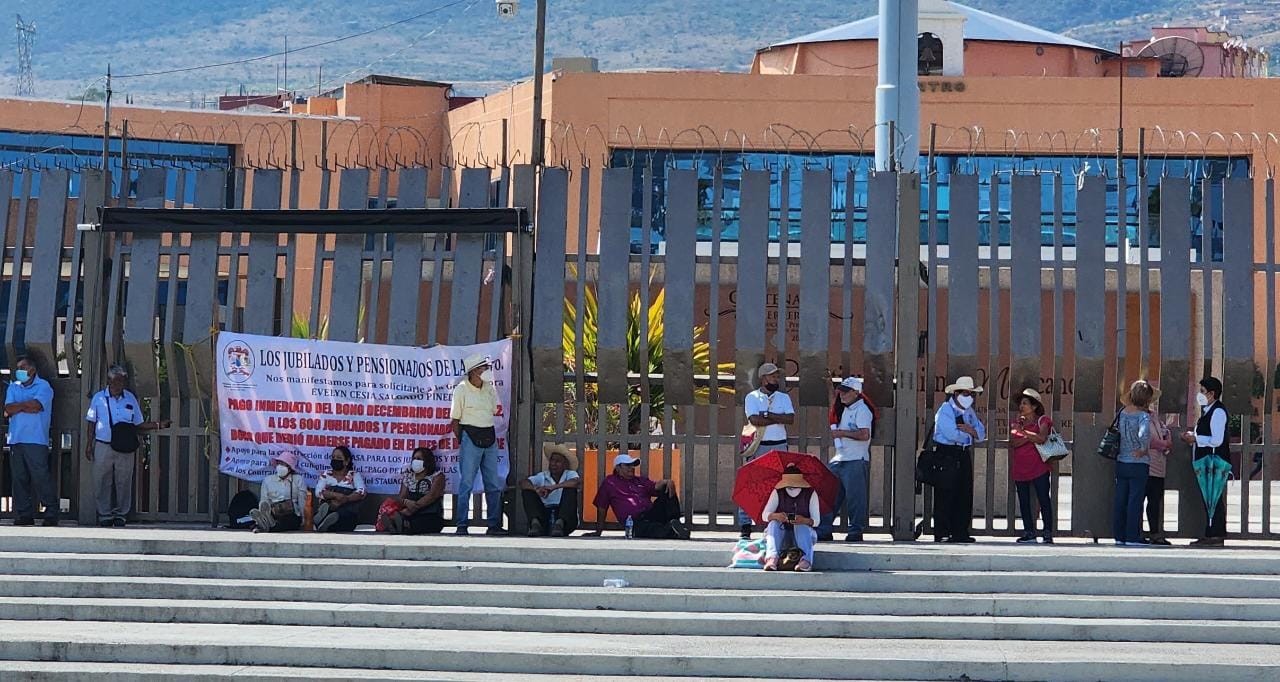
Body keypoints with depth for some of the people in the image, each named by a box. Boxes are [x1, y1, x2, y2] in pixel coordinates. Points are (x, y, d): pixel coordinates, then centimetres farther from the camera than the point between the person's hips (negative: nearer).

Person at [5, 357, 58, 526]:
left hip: (36, 441, -5)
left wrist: (17, 406, -1)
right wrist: (27, 406, -7)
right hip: (16, 440, 5)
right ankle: (24, 515, 7)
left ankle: (51, 514, -4)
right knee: (19, 479, 3)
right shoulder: (13, 387, 17)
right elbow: (8, 409, 3)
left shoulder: (43, 386, 2)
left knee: (41, 477, -9)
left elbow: (36, 404, -14)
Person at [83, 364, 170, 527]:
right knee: (102, 482, 2)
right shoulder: (98, 398, 4)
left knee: (123, 482, 3)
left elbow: (138, 425, 11)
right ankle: (105, 514, 11)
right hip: (103, 446, -1)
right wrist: (89, 444, 3)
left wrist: (158, 425, -1)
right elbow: (92, 423, 9)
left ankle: (120, 514, 13)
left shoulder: (130, 398, 8)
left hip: (125, 449, 1)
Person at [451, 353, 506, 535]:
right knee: (466, 483, -6)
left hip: (489, 437, 6)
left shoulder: (490, 388, 10)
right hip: (470, 436, -6)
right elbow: (455, 420, -2)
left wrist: (490, 437, 10)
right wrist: (462, 442, -6)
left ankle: (495, 525, 11)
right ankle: (462, 525, -5)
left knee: (494, 484, 6)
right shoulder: (461, 390, -5)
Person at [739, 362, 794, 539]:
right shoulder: (752, 397, 2)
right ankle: (745, 525, -2)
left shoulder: (784, 397, 11)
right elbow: (754, 420, -14)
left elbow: (791, 419, -6)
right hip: (757, 446, -3)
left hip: (779, 446, 3)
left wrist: (767, 415, -13)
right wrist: (779, 419, -10)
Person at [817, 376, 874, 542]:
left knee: (854, 496, -6)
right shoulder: (844, 409, 17)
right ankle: (824, 530, 9)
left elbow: (864, 435, -22)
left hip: (856, 461, -9)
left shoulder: (862, 410, -10)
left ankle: (855, 531, 1)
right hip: (839, 459, 9)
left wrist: (842, 433, -16)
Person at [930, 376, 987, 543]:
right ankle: (942, 533, -4)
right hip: (947, 453, -7)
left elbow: (981, 434, 12)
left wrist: (971, 430, -10)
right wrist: (970, 434, -3)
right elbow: (952, 434, -20)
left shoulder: (969, 411, 16)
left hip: (964, 454, 7)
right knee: (945, 495, -6)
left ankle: (960, 533, 10)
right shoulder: (945, 411, -8)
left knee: (965, 495, 5)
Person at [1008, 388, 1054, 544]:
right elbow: (1012, 442, -1)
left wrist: (1023, 431, -16)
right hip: (1019, 467, 5)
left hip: (1038, 466, -5)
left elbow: (1041, 438, -18)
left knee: (1043, 499, -7)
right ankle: (1028, 533, 12)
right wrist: (1030, 438, -15)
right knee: (1023, 501, 6)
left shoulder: (1042, 420, 0)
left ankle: (1048, 533, -6)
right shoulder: (1016, 421, 13)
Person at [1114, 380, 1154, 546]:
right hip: (1138, 464, -6)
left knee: (1120, 500, 9)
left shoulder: (1122, 413, 4)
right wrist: (1144, 450, -14)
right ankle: (1132, 537, 1)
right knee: (1135, 500, 0)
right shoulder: (1143, 416, -14)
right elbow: (1143, 435, -30)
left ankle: (1120, 536, 14)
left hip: (1121, 463, 6)